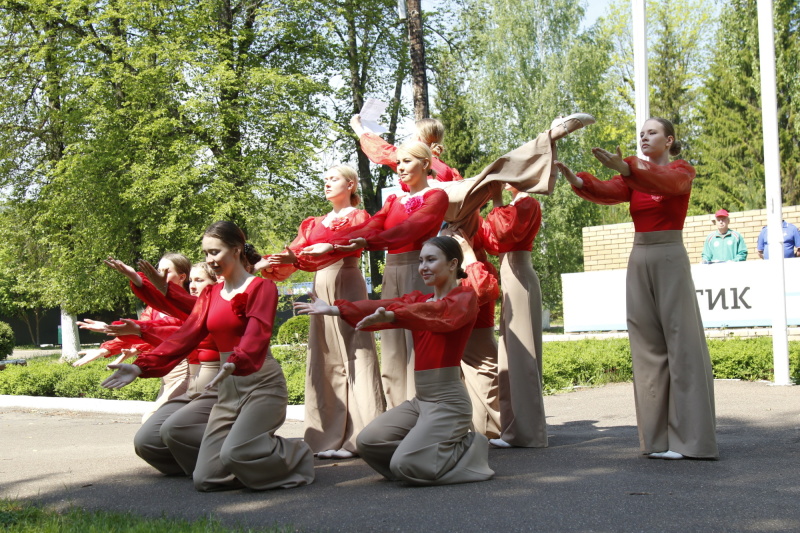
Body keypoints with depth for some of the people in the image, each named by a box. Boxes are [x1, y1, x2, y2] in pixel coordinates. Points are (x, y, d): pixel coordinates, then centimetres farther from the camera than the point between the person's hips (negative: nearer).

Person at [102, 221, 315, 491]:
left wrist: (234, 364, -44)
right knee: (205, 478, -4)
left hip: (261, 382, -7)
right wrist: (141, 366, -8)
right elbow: (185, 336, 5)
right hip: (228, 389, 7)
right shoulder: (210, 294, 14)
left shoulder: (261, 287, -7)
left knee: (235, 453, -31)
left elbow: (257, 336, -23)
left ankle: (297, 457, -2)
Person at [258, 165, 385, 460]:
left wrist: (297, 258, -29)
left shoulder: (357, 217, 1)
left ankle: (356, 437, -8)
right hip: (321, 289, 6)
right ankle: (330, 436, 6)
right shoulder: (315, 223, 21)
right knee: (324, 358, 3)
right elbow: (294, 251, 10)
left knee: (351, 356, -9)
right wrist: (268, 264, -11)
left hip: (347, 287, -6)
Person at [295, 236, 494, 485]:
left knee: (405, 466, -18)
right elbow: (381, 306, -2)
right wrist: (335, 309, -17)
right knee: (368, 442, -5)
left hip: (448, 400, -7)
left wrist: (391, 315, -44)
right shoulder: (419, 299, 14)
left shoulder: (466, 296, -5)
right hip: (419, 399, 7)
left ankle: (470, 448, 5)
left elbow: (441, 312, -28)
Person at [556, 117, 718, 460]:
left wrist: (624, 167, -40)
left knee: (682, 345, -6)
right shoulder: (634, 175, 13)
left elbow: (667, 183, -23)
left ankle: (692, 438, -4)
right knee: (648, 348, 4)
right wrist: (576, 180, -28)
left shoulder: (682, 171, 1)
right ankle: (659, 438, 8)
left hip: (671, 259, -5)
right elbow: (608, 192, -7)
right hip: (639, 261, 5)